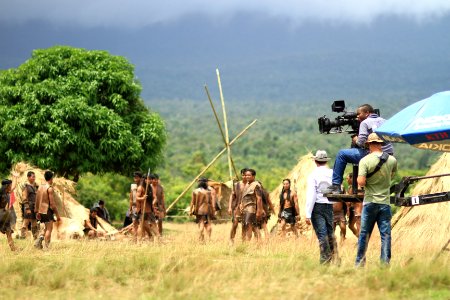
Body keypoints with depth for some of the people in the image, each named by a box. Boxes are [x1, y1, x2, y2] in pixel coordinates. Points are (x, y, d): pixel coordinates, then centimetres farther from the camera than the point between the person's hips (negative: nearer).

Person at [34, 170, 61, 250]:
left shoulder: (40, 187, 9)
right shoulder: (50, 188, -15)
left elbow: (37, 201, 15)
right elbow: (52, 203, -17)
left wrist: (37, 212, 25)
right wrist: (57, 215, -13)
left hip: (41, 211, 8)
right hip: (48, 210, -8)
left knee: (47, 228, 20)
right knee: (49, 229, -2)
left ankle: (39, 240, 2)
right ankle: (46, 247, -6)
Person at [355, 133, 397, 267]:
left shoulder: (365, 161, -10)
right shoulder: (392, 160, 1)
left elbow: (361, 182, -16)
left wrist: (359, 178, 4)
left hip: (370, 202, -2)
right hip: (385, 203, 2)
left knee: (364, 234, 7)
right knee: (386, 235, 3)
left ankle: (359, 263, 12)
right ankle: (385, 264, 1)